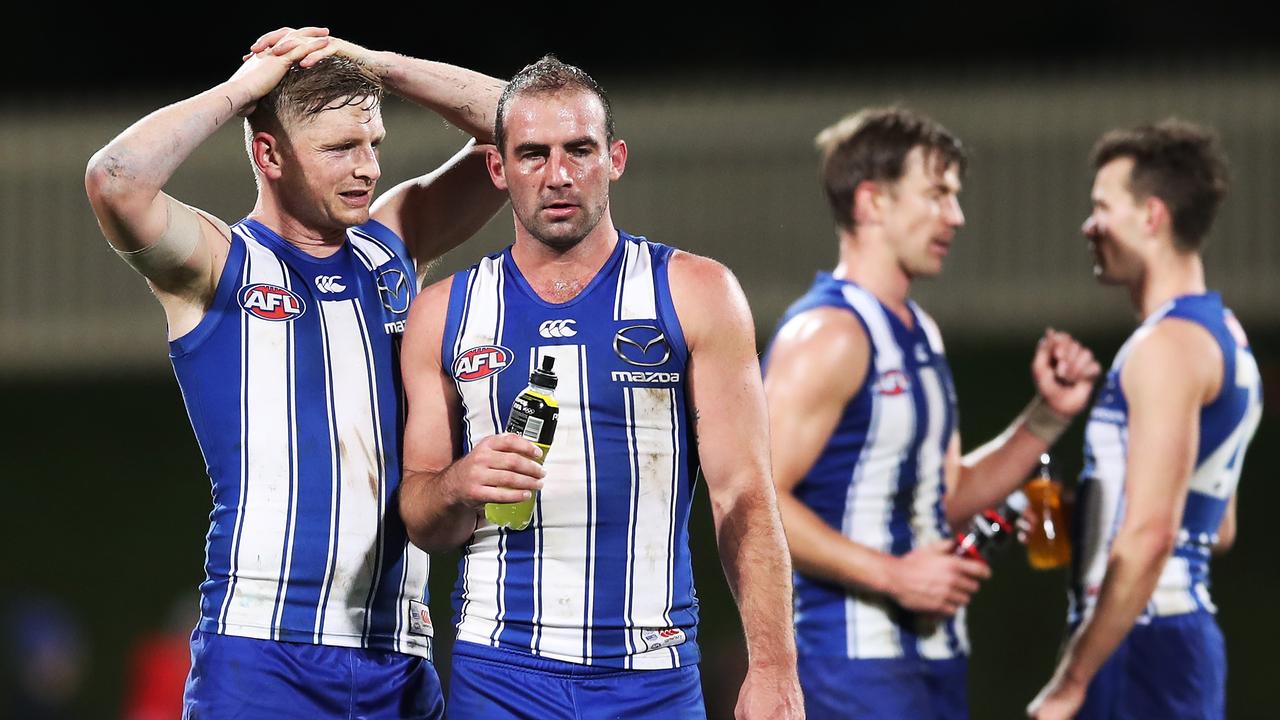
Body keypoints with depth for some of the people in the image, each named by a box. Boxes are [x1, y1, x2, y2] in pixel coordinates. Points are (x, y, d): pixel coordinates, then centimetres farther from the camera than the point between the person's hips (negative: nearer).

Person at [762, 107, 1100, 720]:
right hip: (854, 658, -10)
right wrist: (894, 576, -22)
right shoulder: (827, 334, -14)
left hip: (932, 657, 10)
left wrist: (1048, 416, 12)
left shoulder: (920, 334, 17)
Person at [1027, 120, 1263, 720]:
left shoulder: (1168, 345, -14)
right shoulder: (1224, 338, 18)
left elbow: (1149, 535, -23)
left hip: (1142, 644, -10)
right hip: (1190, 636, 10)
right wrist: (1072, 522, 18)